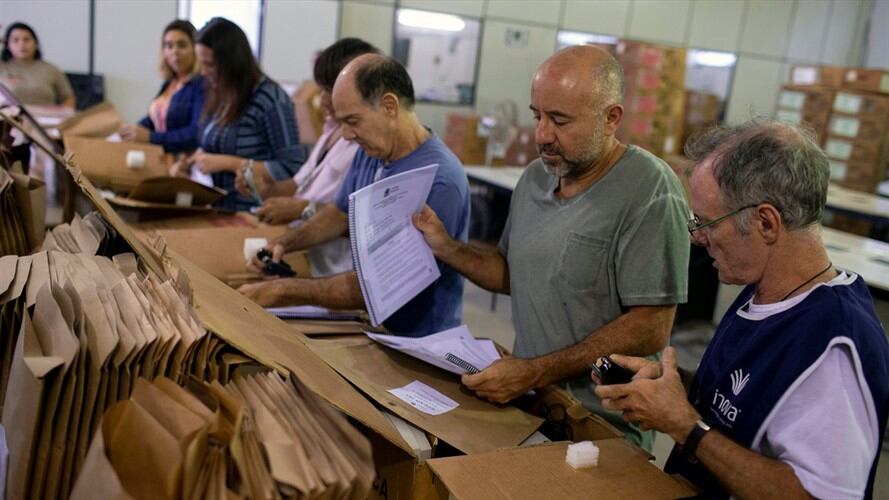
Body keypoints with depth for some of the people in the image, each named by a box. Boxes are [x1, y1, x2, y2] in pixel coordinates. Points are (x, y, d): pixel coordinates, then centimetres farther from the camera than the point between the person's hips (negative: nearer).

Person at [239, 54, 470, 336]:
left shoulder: (437, 182, -25)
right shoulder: (370, 153, 1)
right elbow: (340, 214, 20)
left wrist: (283, 291, -22)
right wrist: (283, 244, 3)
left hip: (418, 344, -7)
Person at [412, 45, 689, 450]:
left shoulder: (649, 191, -16)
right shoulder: (535, 177, 8)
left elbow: (650, 329, -19)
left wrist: (536, 372, -22)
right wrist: (445, 248, 2)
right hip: (526, 402, 6)